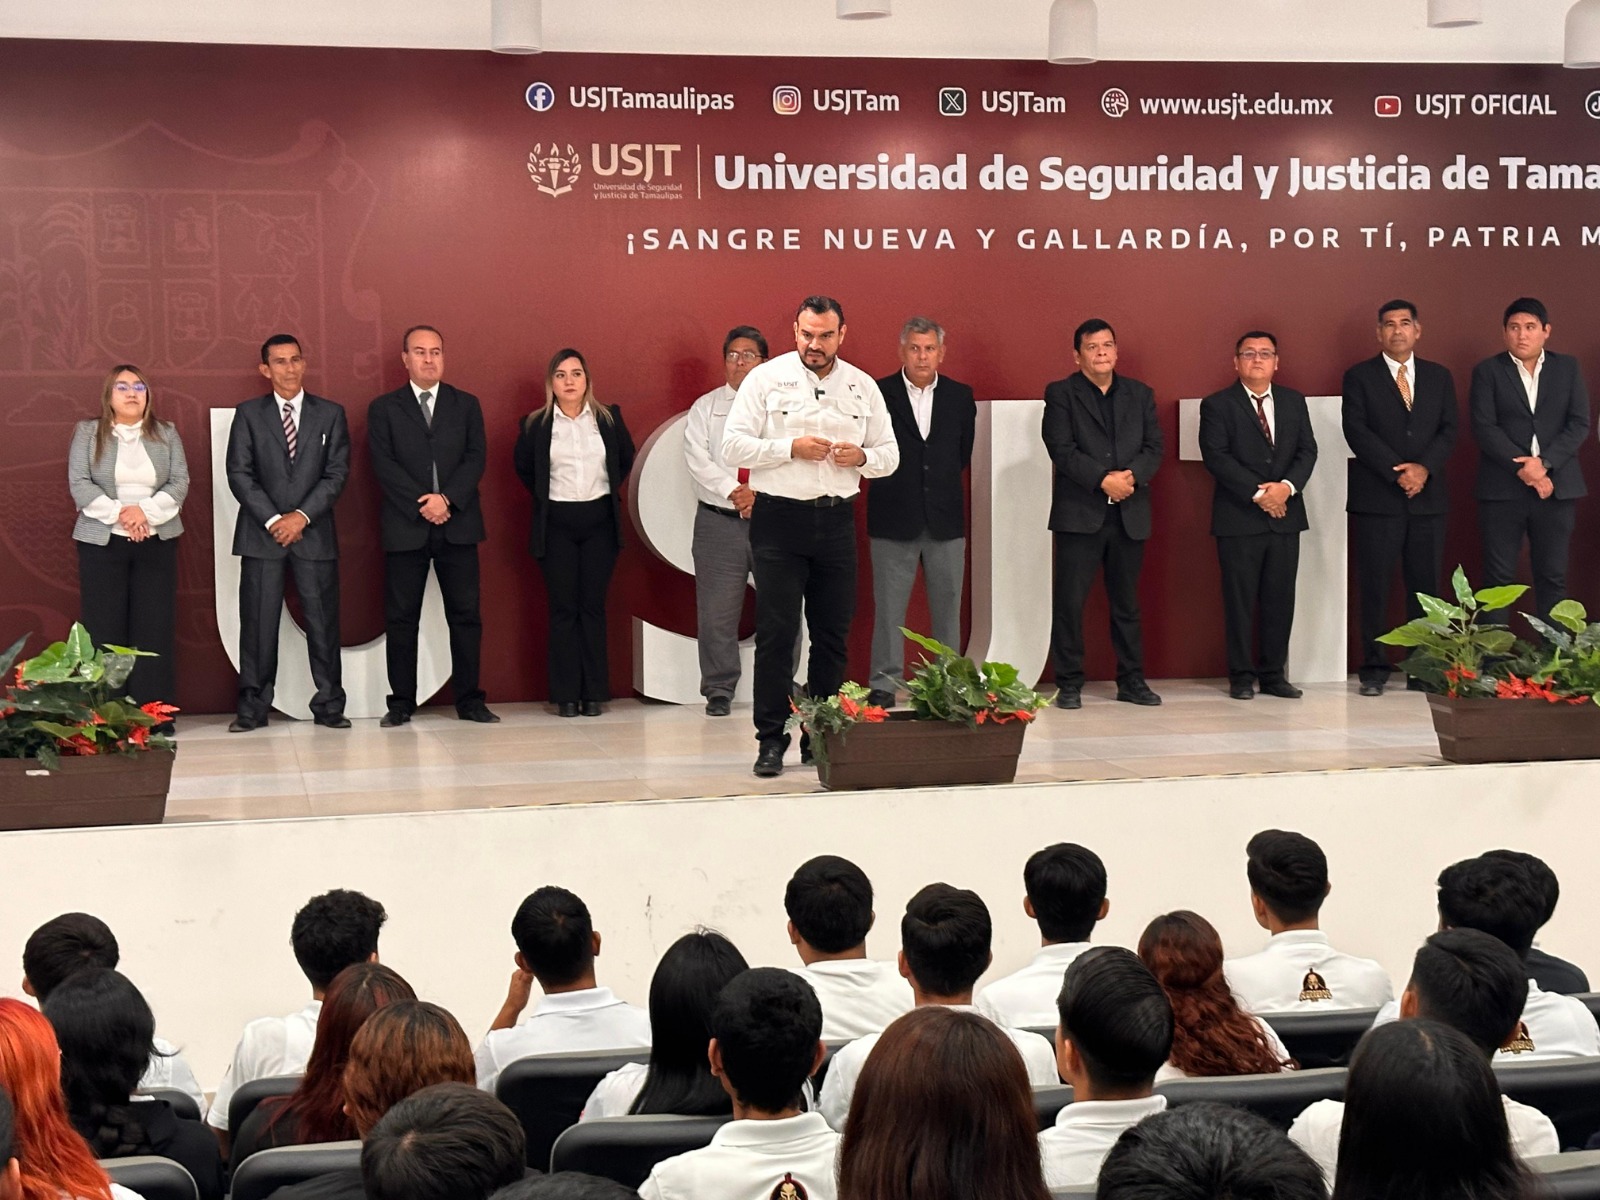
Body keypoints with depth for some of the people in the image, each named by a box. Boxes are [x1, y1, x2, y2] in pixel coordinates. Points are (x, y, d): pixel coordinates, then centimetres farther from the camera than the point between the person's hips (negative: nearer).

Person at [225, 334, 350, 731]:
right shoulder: (248, 414, 7)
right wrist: (272, 520, -10)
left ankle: (329, 706, 6)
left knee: (323, 621, 0)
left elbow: (337, 473, 2)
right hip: (261, 534, 0)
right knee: (258, 621, -1)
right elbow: (239, 474, 0)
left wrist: (302, 515, -10)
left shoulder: (330, 414, 9)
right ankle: (253, 709, 4)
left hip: (314, 532, 1)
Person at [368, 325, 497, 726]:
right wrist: (422, 505, -13)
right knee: (401, 617, 1)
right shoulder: (383, 408, 7)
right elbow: (383, 464, -3)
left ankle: (469, 700, 6)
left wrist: (447, 499, -13)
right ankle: (401, 703, 6)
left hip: (458, 524, 1)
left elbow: (476, 457, 2)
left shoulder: (466, 405, 12)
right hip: (405, 527, -1)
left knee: (465, 614, 1)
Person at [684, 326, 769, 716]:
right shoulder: (705, 408, 11)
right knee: (717, 612, -1)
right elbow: (698, 462, 0)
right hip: (719, 522, 1)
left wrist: (761, 493, -15)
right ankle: (719, 691, 7)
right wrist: (733, 492, -13)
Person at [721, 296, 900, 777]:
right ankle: (772, 739, -1)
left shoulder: (862, 386, 10)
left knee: (833, 633, 7)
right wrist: (791, 448, -16)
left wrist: (862, 457, -9)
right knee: (776, 632, -5)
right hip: (779, 520, -4)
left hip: (836, 520, 4)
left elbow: (889, 455, 13)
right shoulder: (767, 378, -1)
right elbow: (733, 446, -6)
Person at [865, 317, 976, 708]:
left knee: (947, 606, 7)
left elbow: (963, 453, 14)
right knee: (888, 609, 1)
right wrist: (893, 487, 1)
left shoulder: (960, 397, 7)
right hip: (893, 519, -2)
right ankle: (883, 686, 6)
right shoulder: (878, 394, -2)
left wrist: (940, 482, 10)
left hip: (945, 518, 3)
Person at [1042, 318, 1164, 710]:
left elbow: (1154, 447, 6)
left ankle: (1132, 679, 17)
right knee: (1070, 601, -3)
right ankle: (1069, 683, 5)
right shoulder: (1060, 394, 2)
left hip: (1129, 515, 3)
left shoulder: (1140, 394, 14)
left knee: (1127, 602, 9)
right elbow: (1062, 449, -9)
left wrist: (1131, 475, -13)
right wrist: (1103, 479, -18)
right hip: (1079, 515, -3)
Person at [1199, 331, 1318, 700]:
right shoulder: (1217, 405, -1)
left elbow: (1307, 450, 7)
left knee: (1280, 599, 5)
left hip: (1285, 515, 4)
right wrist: (1258, 493, -16)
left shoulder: (1294, 402, 13)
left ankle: (1274, 674, 12)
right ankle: (1241, 676, 7)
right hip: (1238, 518, -4)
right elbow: (1216, 457, -10)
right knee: (1240, 600, 0)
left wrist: (1287, 486, -12)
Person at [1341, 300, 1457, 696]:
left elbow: (1449, 430, 6)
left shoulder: (1439, 377, 14)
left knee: (1425, 585, 3)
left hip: (1428, 496, 3)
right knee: (1374, 586, -3)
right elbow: (1356, 430, -6)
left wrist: (1424, 468, -12)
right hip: (1376, 499, -3)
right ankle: (1374, 667, 2)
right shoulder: (1359, 377, 4)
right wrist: (1398, 472, -14)